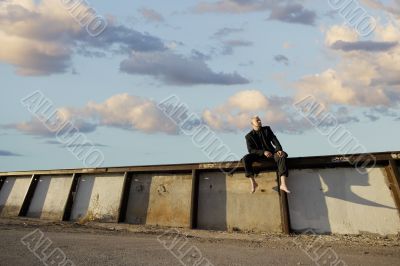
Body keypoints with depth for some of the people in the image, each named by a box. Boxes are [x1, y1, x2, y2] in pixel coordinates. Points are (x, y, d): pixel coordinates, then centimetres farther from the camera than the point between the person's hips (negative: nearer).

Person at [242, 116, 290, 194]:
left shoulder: (267, 129, 10)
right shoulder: (249, 136, 2)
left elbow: (274, 140, 0)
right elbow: (251, 150, -9)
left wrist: (279, 149, -21)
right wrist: (263, 152, -24)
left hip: (271, 152, 1)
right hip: (259, 155, -1)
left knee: (282, 156, -31)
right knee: (245, 159, -29)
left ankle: (283, 185, -36)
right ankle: (253, 182, -26)